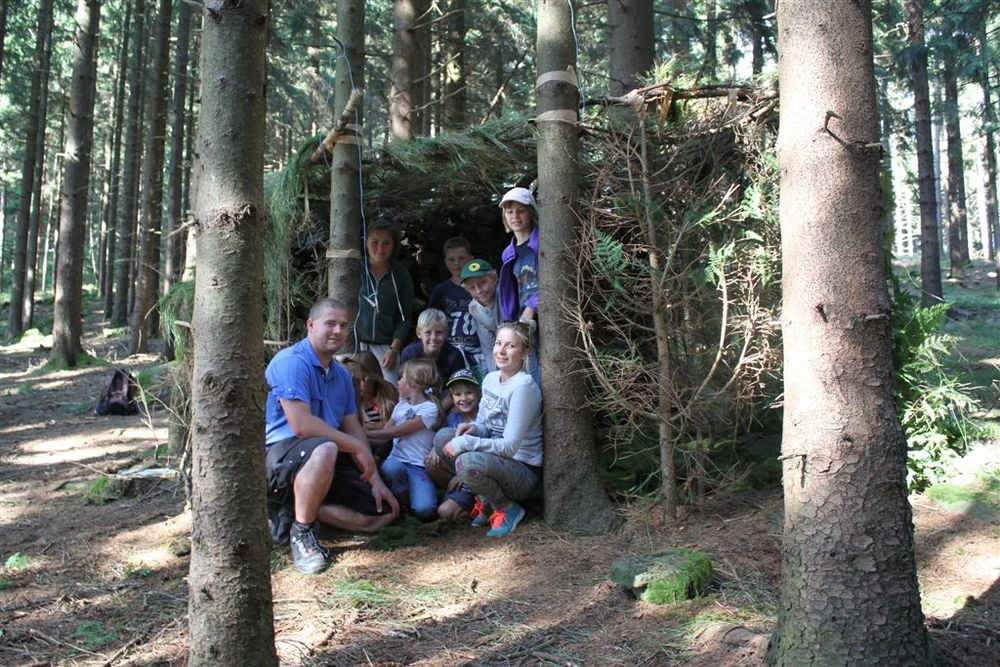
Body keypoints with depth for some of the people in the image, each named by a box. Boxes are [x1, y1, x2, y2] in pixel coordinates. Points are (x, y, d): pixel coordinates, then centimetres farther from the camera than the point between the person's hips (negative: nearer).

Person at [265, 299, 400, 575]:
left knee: (384, 513, 0)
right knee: (323, 450, -42)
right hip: (280, 454, -8)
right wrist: (357, 447, -14)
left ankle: (293, 510, 4)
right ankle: (302, 532, -19)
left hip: (331, 458, 8)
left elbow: (354, 429, 14)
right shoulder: (291, 362, -14)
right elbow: (301, 425, -23)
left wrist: (375, 480, 5)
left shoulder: (341, 374, 13)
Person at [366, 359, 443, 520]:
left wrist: (365, 433, -6)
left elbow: (396, 432, -9)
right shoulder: (401, 405, 17)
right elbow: (385, 431, 13)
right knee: (390, 467, -34)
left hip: (419, 466, -4)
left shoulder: (429, 408, -6)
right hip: (398, 459, 5)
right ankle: (400, 497, -5)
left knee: (423, 509, -26)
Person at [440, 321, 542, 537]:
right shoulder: (491, 379, 3)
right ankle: (484, 501, 5)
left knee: (468, 462, -32)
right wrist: (474, 428, -11)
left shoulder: (524, 386, -21)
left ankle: (507, 508, -3)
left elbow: (509, 446, -24)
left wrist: (466, 442, -26)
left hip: (524, 472, -8)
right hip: (496, 459, 8)